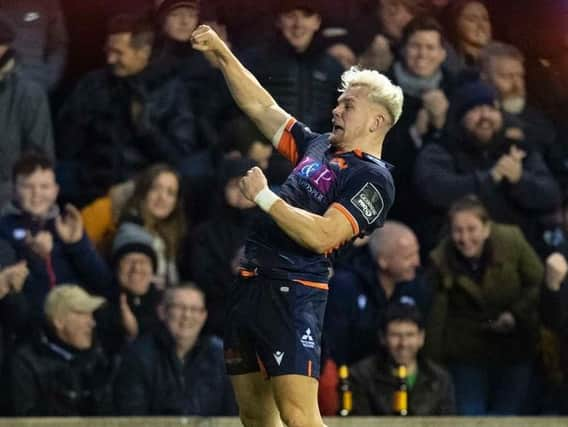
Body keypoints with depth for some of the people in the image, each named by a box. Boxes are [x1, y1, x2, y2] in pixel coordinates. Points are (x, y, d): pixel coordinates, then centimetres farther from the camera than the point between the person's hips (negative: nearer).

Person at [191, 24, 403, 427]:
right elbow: (262, 107, 25)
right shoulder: (319, 146, 18)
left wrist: (264, 197, -13)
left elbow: (322, 236, -19)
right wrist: (222, 54, 19)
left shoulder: (373, 178, -8)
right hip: (250, 283, 9)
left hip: (292, 291, -9)